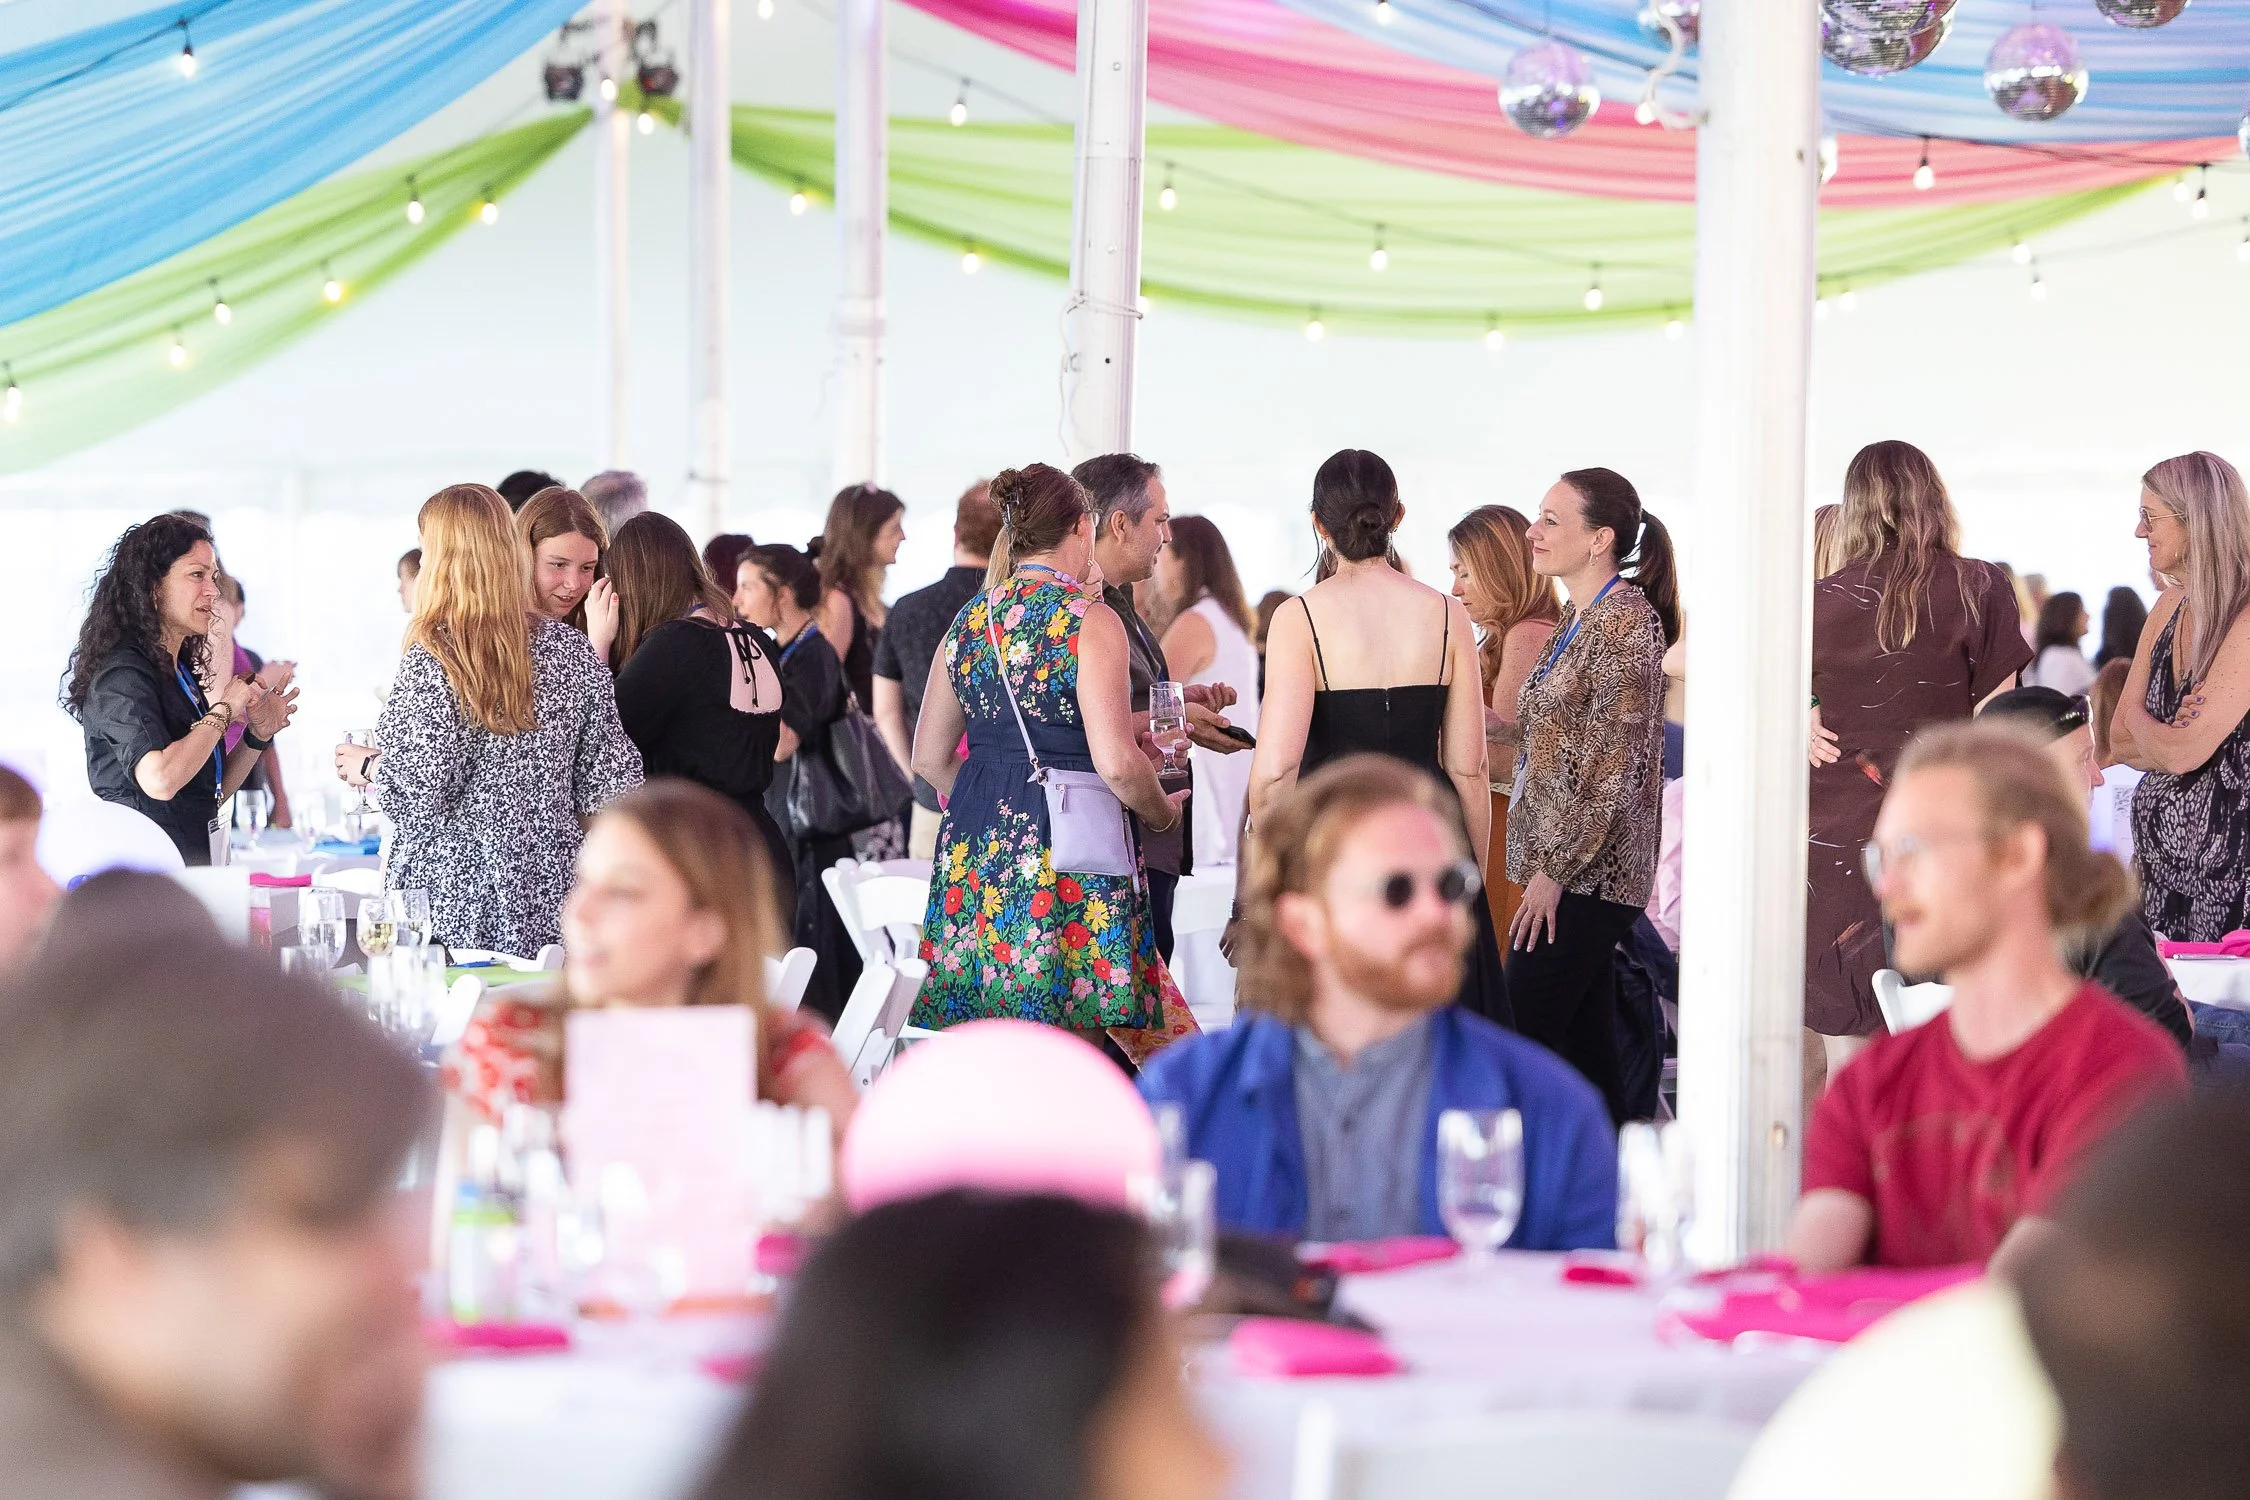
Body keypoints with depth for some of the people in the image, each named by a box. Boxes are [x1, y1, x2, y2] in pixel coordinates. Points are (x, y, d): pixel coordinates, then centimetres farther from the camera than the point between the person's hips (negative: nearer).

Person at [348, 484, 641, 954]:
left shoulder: (434, 658, -13)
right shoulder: (574, 651, 3)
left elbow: (418, 794, -16)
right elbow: (609, 787, 5)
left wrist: (368, 766, 3)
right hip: (548, 900, 5)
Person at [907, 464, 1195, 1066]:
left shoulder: (968, 621, 10)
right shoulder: (1090, 621, -10)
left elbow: (929, 758, 16)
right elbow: (1116, 763, -16)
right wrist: (1161, 812, 3)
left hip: (973, 856, 6)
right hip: (1067, 853, -6)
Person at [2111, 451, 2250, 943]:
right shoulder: (2172, 606, 8)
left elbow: (2180, 753, -21)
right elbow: (2121, 743, 8)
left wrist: (2138, 716, 0)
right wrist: (2172, 736, -12)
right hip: (2163, 856, 7)